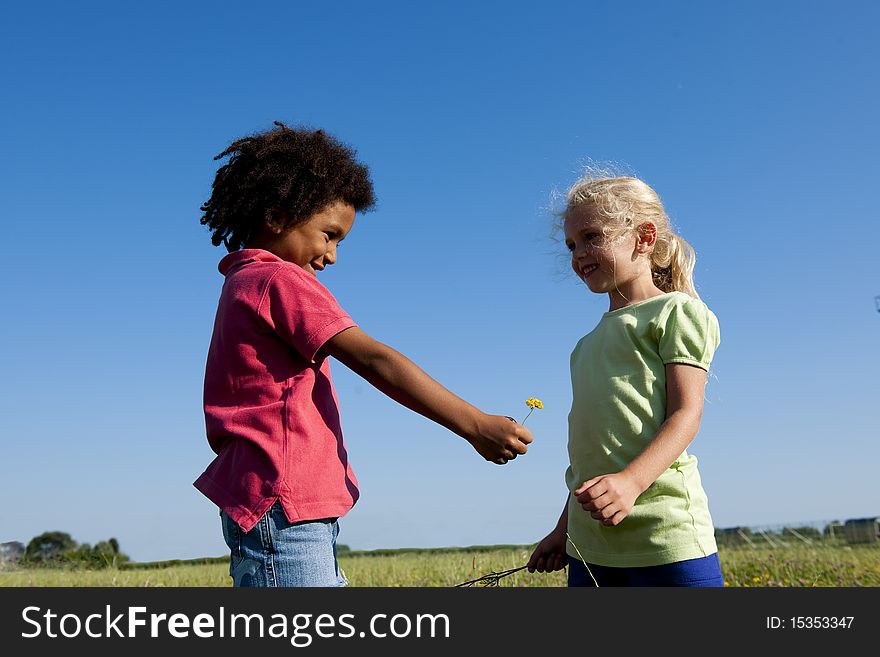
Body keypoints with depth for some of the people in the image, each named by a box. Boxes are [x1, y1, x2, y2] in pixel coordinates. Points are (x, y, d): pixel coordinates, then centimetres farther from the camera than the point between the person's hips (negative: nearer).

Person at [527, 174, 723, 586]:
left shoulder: (675, 310, 2)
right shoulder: (591, 342, 21)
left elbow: (686, 414, -9)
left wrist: (631, 481, -26)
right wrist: (564, 529, 24)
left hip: (664, 538, -7)